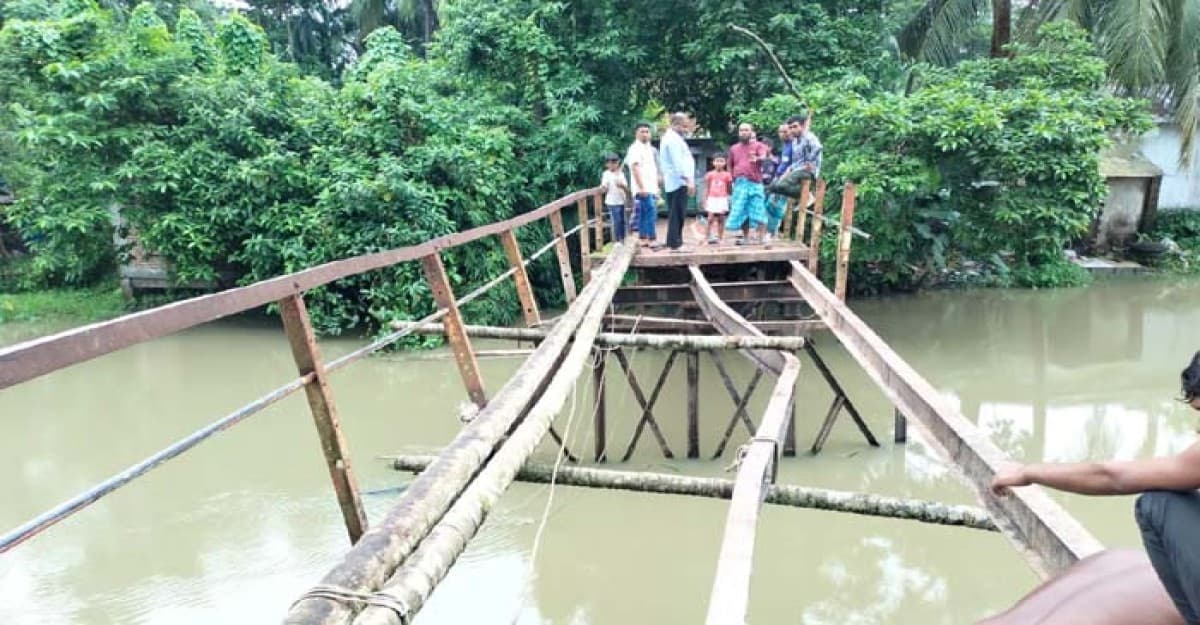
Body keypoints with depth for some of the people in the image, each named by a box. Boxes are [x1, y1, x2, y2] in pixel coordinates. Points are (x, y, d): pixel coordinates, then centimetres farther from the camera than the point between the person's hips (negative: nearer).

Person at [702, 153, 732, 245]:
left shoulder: (726, 175, 1)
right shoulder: (710, 175, 2)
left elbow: (729, 189, 6)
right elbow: (707, 189, 6)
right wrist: (705, 200, 2)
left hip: (722, 199, 0)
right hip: (712, 199, 0)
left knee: (721, 219, 3)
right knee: (711, 218, -7)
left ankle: (719, 238, 8)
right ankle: (707, 236, -1)